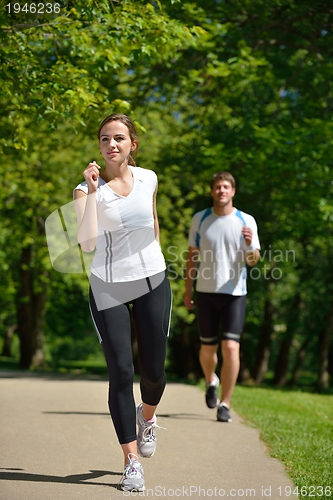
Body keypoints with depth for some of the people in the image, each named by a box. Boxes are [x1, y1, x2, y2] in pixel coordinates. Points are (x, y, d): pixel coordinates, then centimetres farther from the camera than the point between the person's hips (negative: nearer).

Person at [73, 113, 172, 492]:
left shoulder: (148, 179, 1)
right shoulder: (87, 189, -10)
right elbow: (86, 244, -25)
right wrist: (91, 191, -28)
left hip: (152, 283, 3)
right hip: (108, 289, -2)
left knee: (153, 371, 5)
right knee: (120, 372, -7)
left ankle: (147, 417, 40)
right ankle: (132, 463, 3)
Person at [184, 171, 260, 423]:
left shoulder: (247, 221, 0)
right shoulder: (199, 219, 4)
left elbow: (253, 261, -2)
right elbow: (192, 256, 11)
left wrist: (250, 245, -23)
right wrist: (187, 289, 8)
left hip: (234, 292, -1)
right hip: (206, 291, 2)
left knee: (230, 347, -11)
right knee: (208, 348, 9)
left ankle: (225, 404, -2)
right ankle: (211, 381, 41)